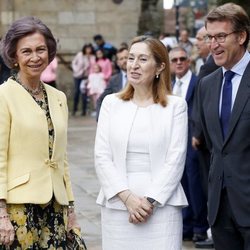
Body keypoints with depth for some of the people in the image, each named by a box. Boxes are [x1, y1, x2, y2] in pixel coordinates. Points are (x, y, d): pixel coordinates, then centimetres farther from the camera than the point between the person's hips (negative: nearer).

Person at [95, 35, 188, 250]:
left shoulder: (175, 105, 2)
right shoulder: (111, 103, 8)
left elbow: (175, 160, -2)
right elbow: (102, 157, 3)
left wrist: (150, 200, -11)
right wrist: (127, 197, -9)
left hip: (161, 205, -2)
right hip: (117, 205, 2)